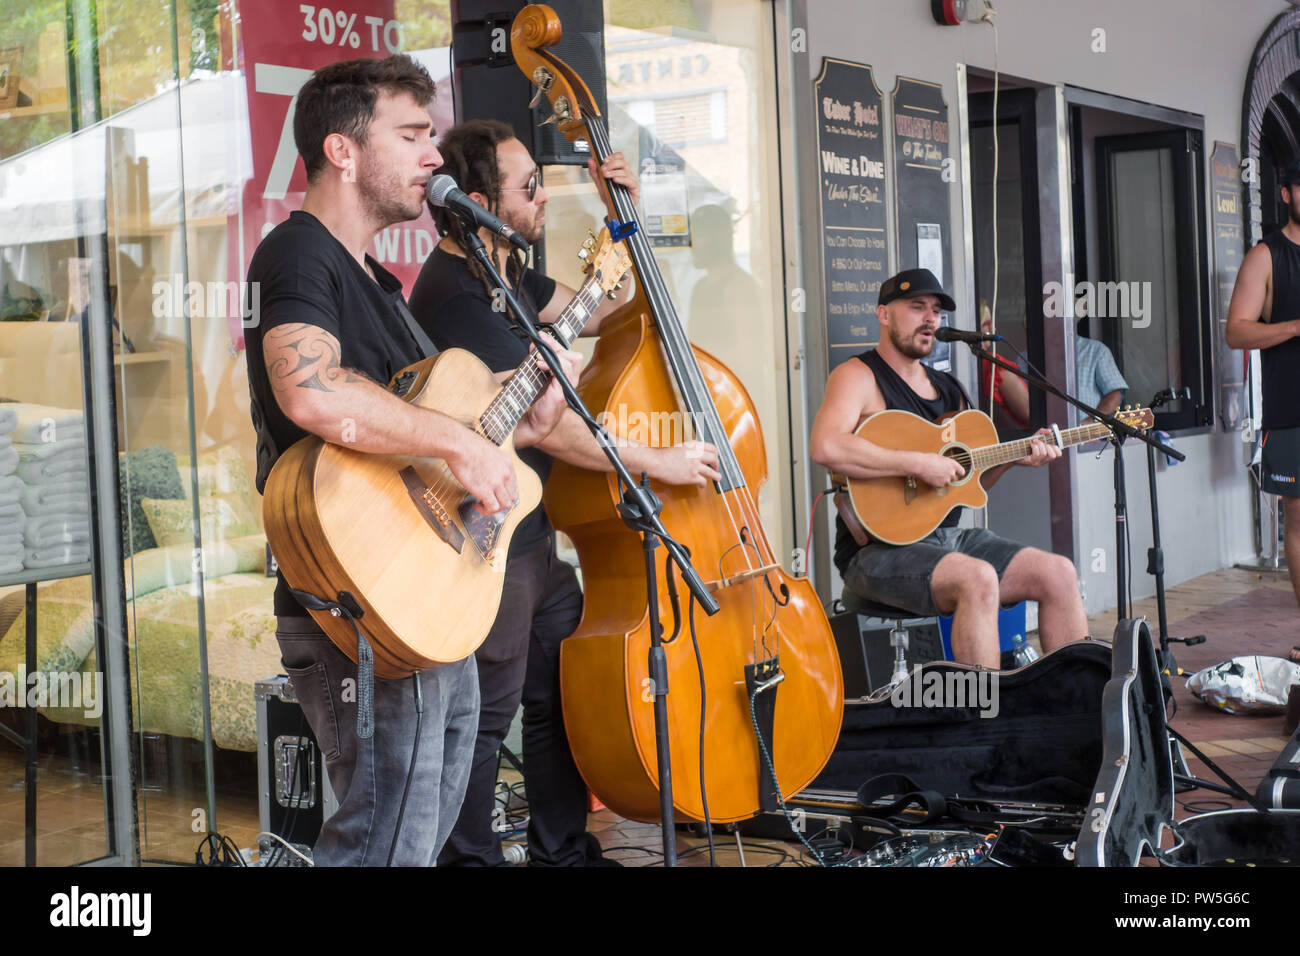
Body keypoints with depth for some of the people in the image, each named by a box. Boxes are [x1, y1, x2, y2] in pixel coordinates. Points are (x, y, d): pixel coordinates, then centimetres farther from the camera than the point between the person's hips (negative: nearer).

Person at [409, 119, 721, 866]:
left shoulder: (505, 273, 10)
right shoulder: (455, 294, -21)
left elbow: (600, 314, 22)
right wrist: (659, 462, -16)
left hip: (531, 531, 10)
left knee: (564, 690, 17)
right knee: (487, 713, 0)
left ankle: (564, 849, 30)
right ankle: (471, 856, 14)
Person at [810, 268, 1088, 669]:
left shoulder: (948, 388, 18)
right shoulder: (858, 376, -6)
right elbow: (827, 447, -27)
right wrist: (919, 464, -23)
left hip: (949, 537, 8)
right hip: (879, 549, -8)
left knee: (1059, 573, -6)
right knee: (979, 580, -33)